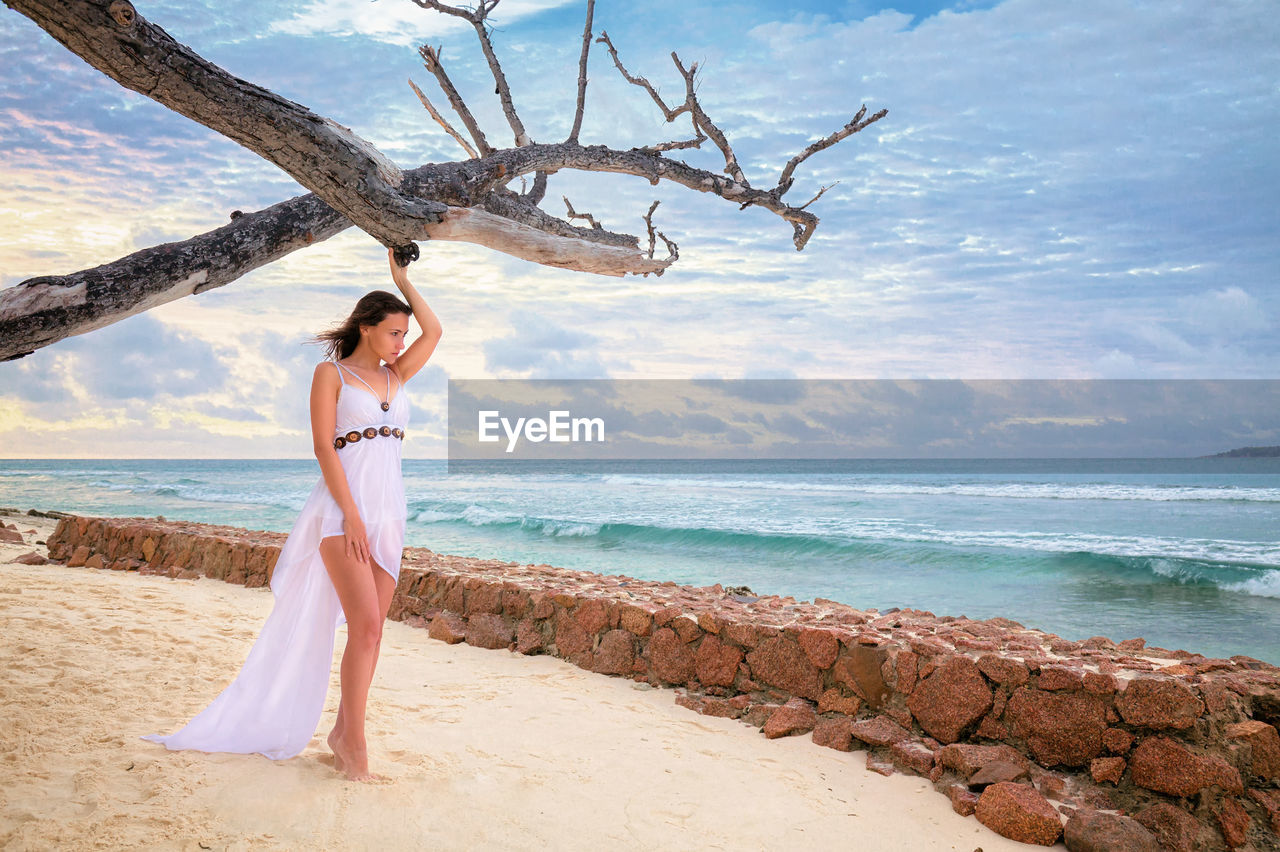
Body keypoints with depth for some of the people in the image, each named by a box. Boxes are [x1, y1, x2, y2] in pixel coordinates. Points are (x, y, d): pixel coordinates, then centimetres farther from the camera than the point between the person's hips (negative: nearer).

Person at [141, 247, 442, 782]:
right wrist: (351, 514, -16)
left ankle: (343, 731, 16)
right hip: (342, 507, -6)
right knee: (365, 624, -15)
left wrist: (402, 278, 14)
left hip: (388, 513, 6)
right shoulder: (331, 373, -1)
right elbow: (324, 447, -8)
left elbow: (434, 331, 12)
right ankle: (355, 748, -9)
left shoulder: (395, 376, 16)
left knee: (371, 628, 5)